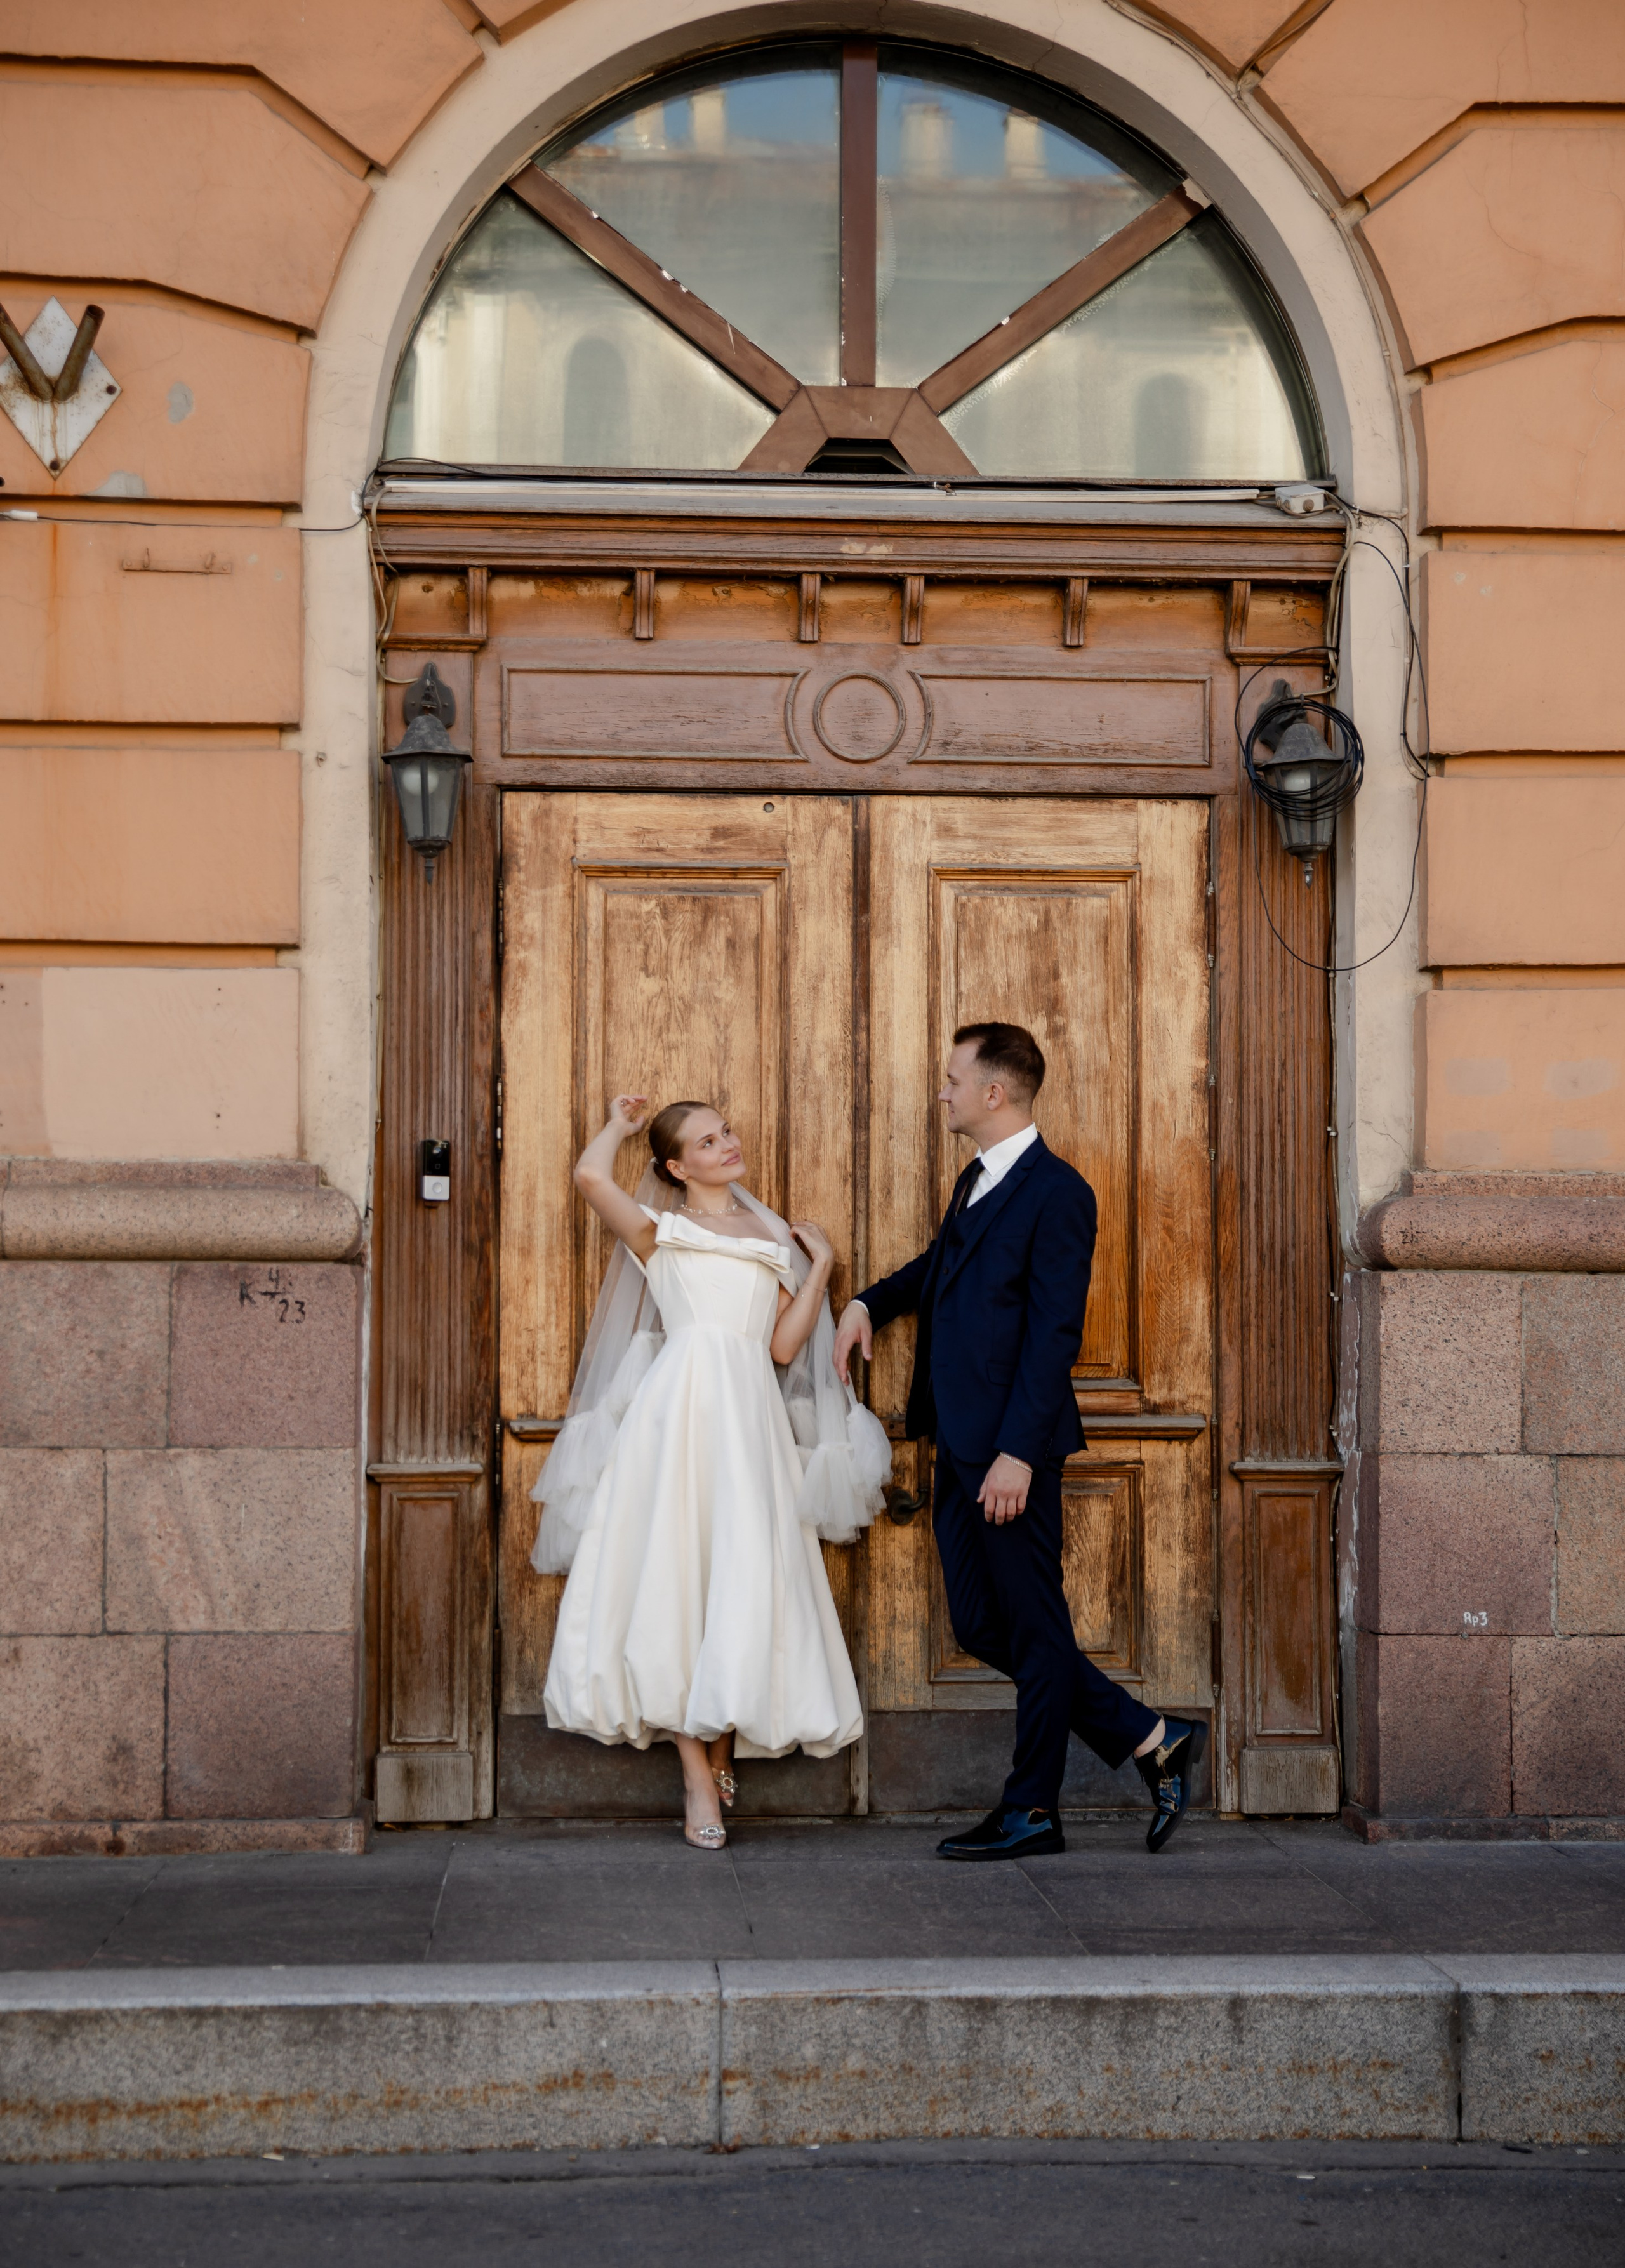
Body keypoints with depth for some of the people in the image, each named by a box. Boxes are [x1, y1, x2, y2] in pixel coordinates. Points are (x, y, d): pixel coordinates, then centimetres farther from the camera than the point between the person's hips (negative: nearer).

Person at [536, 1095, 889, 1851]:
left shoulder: (776, 1240, 21)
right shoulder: (660, 1232, 12)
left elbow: (785, 1346, 13)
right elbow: (590, 1176, -7)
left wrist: (821, 1265, 10)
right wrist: (620, 1124, 12)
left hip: (751, 1417, 3)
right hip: (679, 1406, -3)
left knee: (746, 1584, -3)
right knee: (675, 1578, -7)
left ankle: (724, 1739, 17)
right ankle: (699, 1776, -2)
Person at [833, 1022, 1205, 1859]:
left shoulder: (1055, 1192, -12)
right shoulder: (976, 1181, 16)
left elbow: (1054, 1334, -17)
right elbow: (940, 1265, 35)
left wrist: (1019, 1452, -21)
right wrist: (870, 1302, 17)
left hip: (1011, 1450, -10)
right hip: (959, 1447, 10)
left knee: (1033, 1627, 2)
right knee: (982, 1626, 11)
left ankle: (1032, 1812, 13)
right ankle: (1153, 1741, 19)